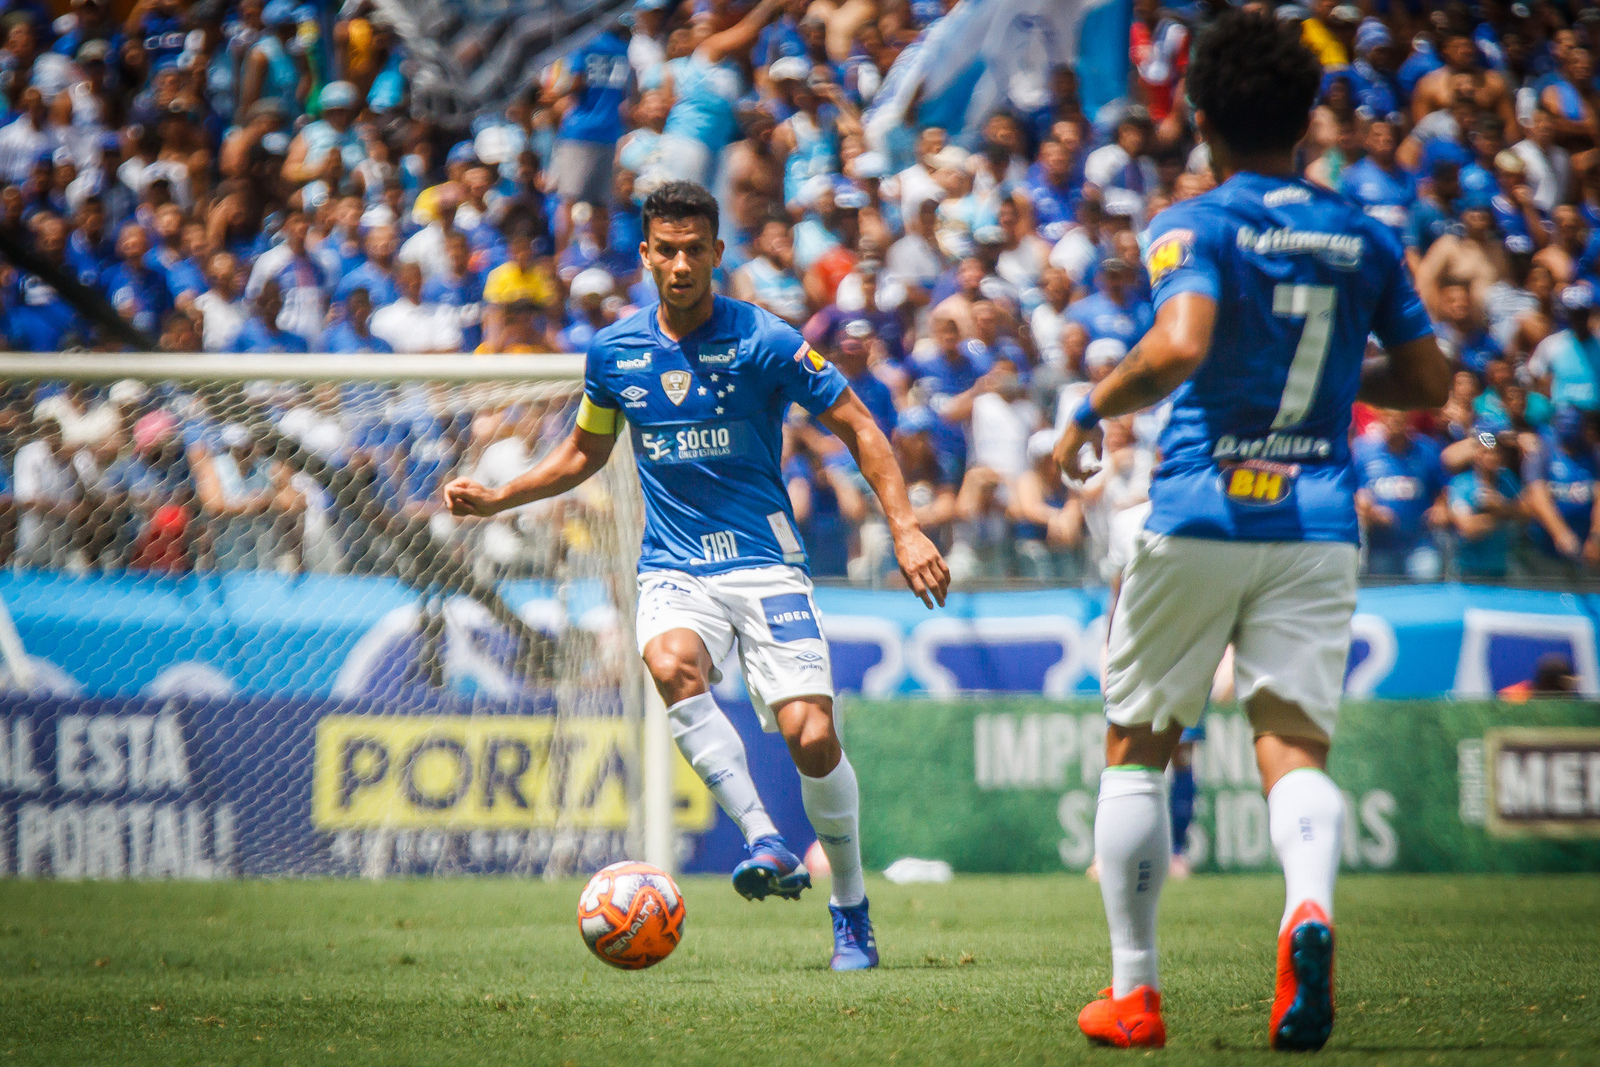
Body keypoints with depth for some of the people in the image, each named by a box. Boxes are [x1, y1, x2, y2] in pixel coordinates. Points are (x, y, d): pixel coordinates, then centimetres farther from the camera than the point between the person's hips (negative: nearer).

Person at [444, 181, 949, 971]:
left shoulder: (765, 341, -7)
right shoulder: (614, 351, 5)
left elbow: (856, 426, -1)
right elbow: (584, 452, 22)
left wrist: (905, 529, -10)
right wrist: (494, 500, 11)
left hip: (764, 562, -2)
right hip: (673, 570, 2)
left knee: (811, 737, -14)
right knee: (671, 664, -34)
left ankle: (851, 908, 8)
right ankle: (765, 842, -32)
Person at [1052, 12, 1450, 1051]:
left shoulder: (1196, 226, -6)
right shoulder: (1366, 238, 9)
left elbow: (1179, 346, -24)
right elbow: (1430, 381, 14)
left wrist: (1092, 410, -9)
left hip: (1198, 523, -3)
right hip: (1320, 528, 3)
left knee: (1136, 751, 12)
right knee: (1296, 749, 0)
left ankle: (1134, 992, 12)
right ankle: (1310, 906, -33)